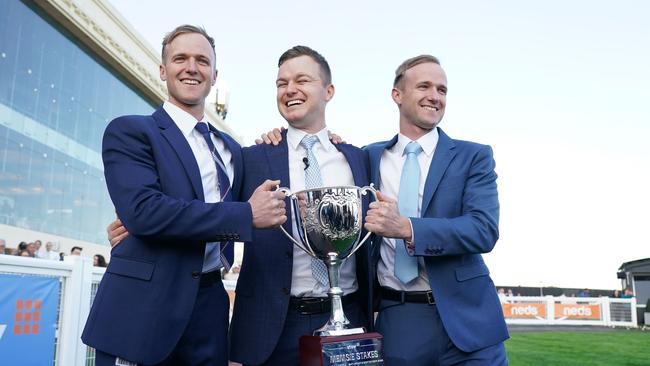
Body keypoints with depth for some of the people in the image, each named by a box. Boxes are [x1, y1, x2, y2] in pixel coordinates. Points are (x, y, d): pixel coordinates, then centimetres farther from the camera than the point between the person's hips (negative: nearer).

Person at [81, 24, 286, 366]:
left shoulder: (230, 147, 16)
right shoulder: (129, 131, -4)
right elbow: (142, 211, -19)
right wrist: (247, 214, -18)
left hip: (209, 306, 6)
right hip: (143, 309, -5)